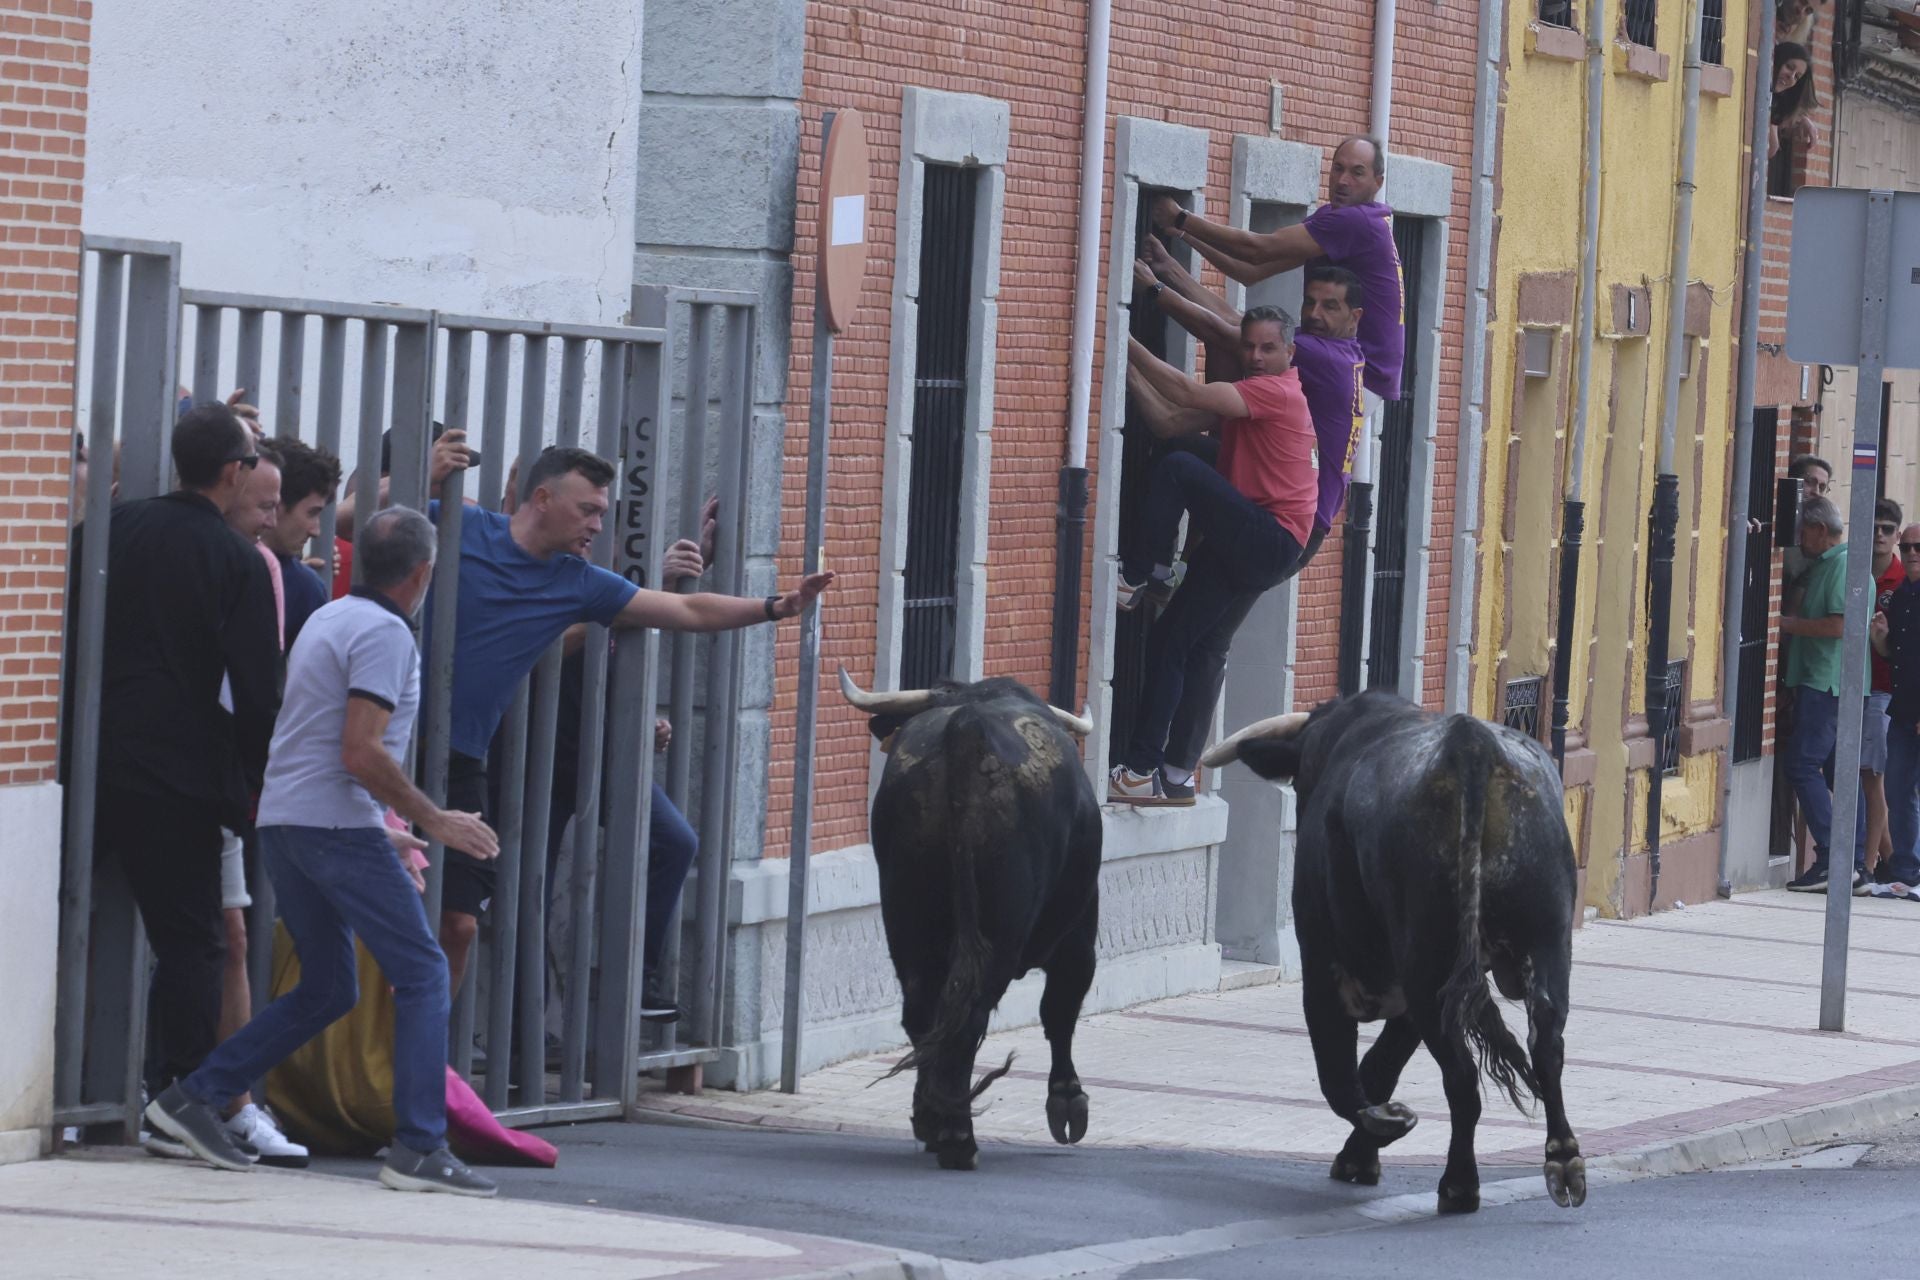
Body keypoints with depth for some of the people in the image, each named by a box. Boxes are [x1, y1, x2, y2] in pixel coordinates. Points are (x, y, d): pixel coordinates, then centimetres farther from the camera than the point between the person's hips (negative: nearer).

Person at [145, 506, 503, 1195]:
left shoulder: (328, 620, 18)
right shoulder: (385, 633, -12)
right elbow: (362, 753, -20)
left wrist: (383, 832, 28)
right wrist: (435, 820, -11)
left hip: (283, 823, 9)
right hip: (337, 823, -9)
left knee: (326, 989, 17)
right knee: (423, 973, -5)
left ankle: (195, 1098, 13)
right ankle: (418, 1147, -12)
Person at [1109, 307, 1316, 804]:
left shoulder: (1279, 391, -11)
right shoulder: (1245, 393, 20)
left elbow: (1190, 394, -21)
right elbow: (1181, 419, 10)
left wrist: (1131, 348, -18)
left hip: (1271, 541, -9)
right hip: (1243, 549, 9)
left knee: (1178, 469, -27)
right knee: (1168, 639, 3)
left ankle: (1140, 577, -15)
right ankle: (1145, 771, 3)